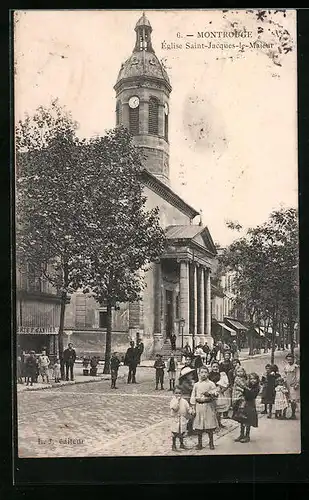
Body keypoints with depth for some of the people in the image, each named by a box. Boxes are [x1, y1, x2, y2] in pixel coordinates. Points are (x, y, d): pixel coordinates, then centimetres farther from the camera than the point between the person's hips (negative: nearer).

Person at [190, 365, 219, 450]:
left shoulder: (211, 384, 4)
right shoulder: (196, 385, 8)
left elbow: (215, 393, -5)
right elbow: (193, 397, 7)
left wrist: (209, 393, -24)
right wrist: (193, 408, 2)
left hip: (208, 406, -1)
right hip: (199, 406, 2)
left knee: (210, 426, 1)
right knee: (199, 427, 4)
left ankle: (211, 443, 14)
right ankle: (199, 443, 14)